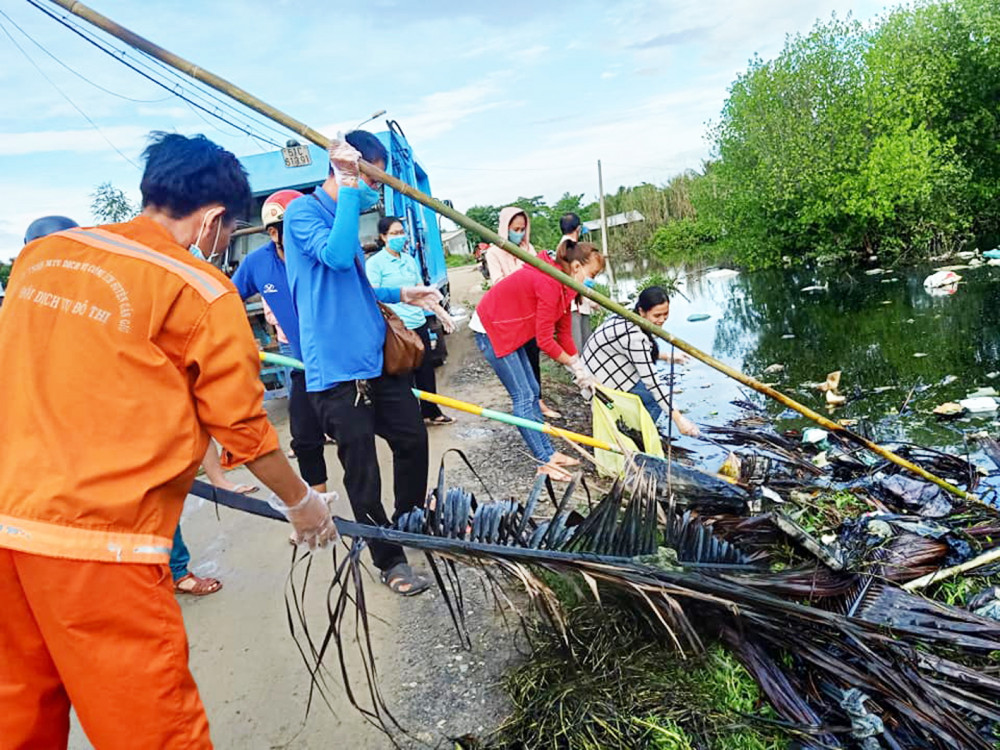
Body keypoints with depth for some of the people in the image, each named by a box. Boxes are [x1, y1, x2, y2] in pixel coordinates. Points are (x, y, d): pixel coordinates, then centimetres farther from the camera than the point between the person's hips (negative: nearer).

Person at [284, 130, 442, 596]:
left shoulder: (343, 215, 19)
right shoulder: (303, 211, -7)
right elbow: (336, 255, -27)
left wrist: (400, 294, 22)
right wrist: (348, 187, -20)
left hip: (377, 357, 9)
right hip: (335, 368, -9)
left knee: (413, 439, 15)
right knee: (362, 471, 0)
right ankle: (390, 561, 16)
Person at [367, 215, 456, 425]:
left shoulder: (409, 259, 14)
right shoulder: (375, 263, -6)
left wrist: (441, 313, 21)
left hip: (419, 324, 7)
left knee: (426, 370, 13)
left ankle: (431, 412, 27)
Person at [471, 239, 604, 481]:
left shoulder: (563, 285, 3)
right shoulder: (549, 284, -27)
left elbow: (563, 332, 8)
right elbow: (544, 341, -24)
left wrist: (582, 371, 6)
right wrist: (575, 365, -11)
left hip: (509, 331, 10)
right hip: (490, 329, -10)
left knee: (532, 391, 10)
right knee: (523, 396, -8)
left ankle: (548, 452, 17)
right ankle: (545, 462, -1)